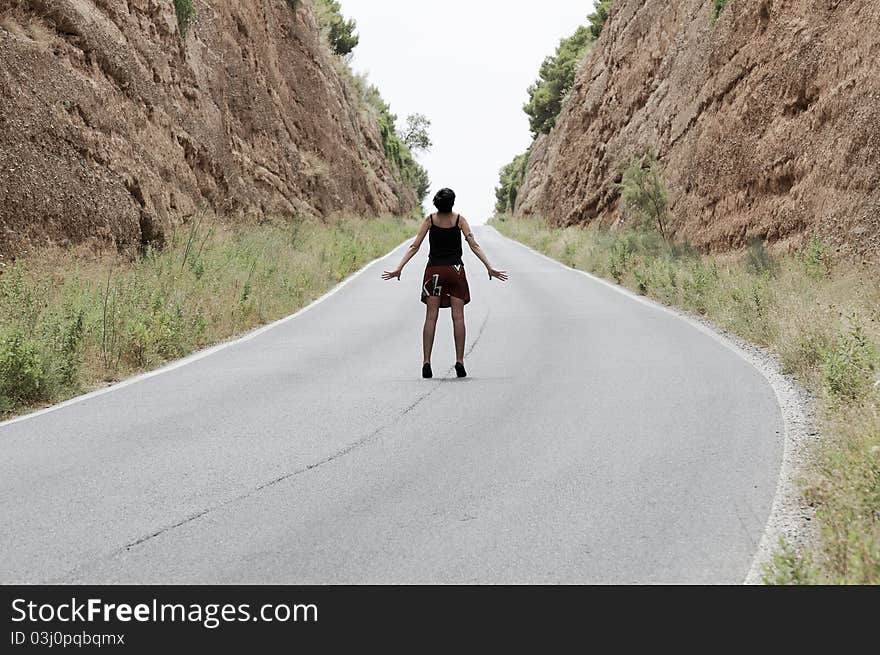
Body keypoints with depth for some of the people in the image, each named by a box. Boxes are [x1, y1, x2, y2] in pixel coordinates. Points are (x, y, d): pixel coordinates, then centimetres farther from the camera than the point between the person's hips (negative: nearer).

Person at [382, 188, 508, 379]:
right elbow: (474, 246, -5)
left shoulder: (430, 220, 0)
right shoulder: (459, 220, -2)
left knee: (431, 317, 0)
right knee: (458, 317, 2)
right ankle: (459, 361, -4)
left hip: (434, 270, 1)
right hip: (455, 270, -1)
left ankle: (427, 362, -7)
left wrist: (399, 268, -1)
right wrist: (490, 268, -2)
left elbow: (414, 247, -3)